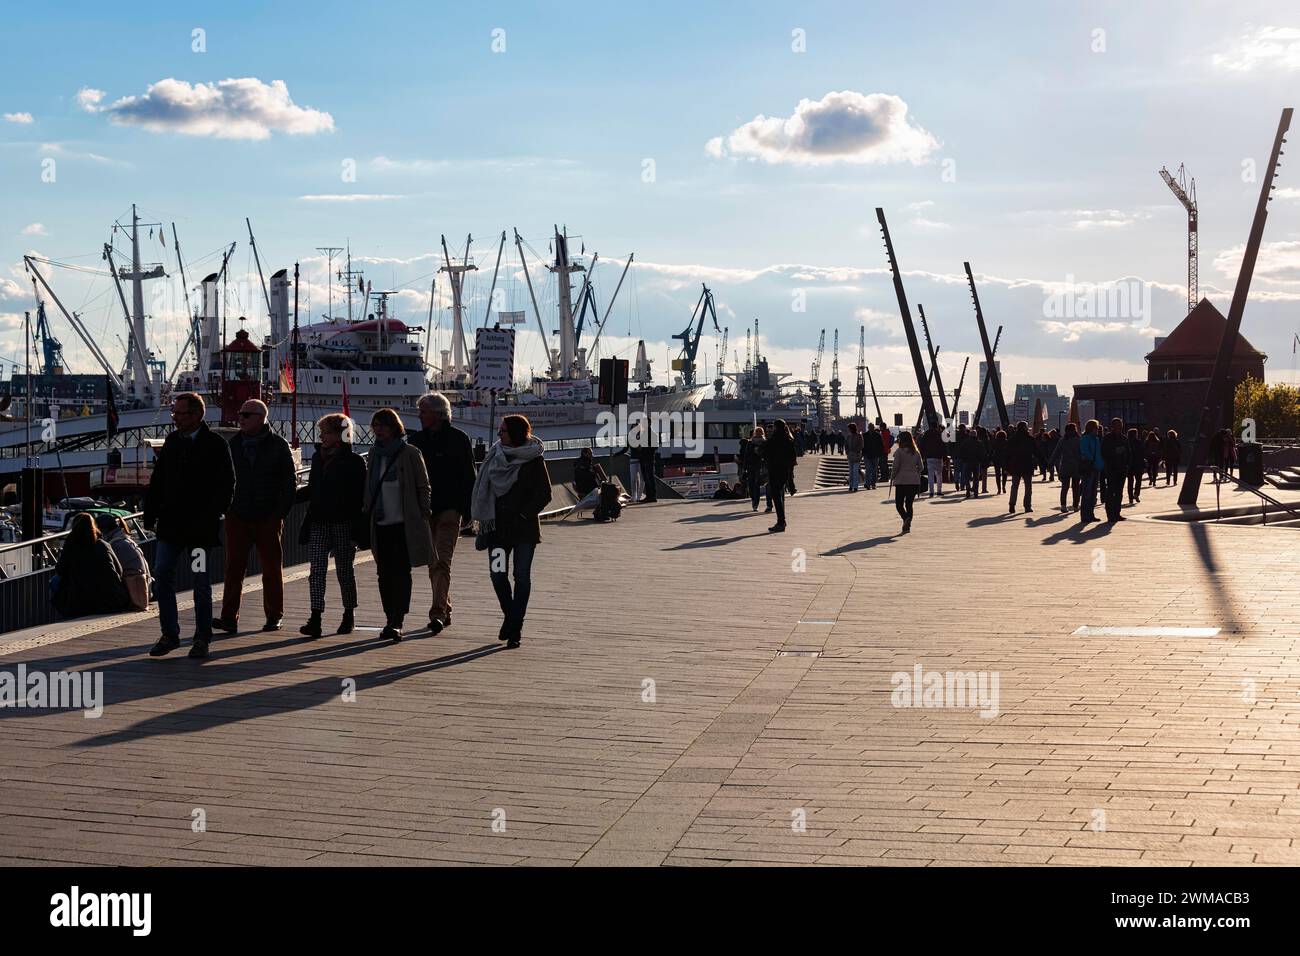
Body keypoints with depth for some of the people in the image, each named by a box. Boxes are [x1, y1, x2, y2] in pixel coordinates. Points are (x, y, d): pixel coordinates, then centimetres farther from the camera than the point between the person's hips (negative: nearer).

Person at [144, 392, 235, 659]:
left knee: (201, 581, 4)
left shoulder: (216, 445, -6)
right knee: (161, 576, -1)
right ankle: (169, 634, 8)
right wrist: (150, 516, 6)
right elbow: (157, 482, 13)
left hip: (199, 526, -5)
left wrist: (210, 517, -15)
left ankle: (202, 638, 14)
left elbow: (226, 486, -7)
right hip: (170, 522, 5)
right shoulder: (171, 442, 10)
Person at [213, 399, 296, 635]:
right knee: (234, 567, -3)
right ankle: (229, 618, -3)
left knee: (272, 569, 6)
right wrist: (226, 507, 3)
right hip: (237, 517, 2)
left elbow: (290, 482, 1)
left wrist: (280, 513, -6)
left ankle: (274, 616, 16)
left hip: (268, 518, -2)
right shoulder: (233, 444, 9)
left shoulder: (278, 445, 0)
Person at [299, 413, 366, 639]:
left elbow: (360, 497, -8)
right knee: (316, 570, -6)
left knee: (344, 570, 6)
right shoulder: (318, 457, 13)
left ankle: (349, 615, 22)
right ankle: (315, 619, -12)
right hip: (319, 523, 5)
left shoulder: (354, 461, -5)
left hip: (343, 524, -5)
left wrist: (357, 528, -14)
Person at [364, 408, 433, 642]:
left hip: (404, 523, -6)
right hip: (380, 524, 6)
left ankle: (396, 622, -10)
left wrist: (422, 516, -7)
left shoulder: (410, 453, -3)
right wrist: (367, 513, 13)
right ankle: (391, 620, 15)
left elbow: (423, 487, -2)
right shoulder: (375, 453, 14)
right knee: (384, 573, 7)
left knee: (400, 573, -7)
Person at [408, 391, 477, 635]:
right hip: (424, 510, 5)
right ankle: (445, 610, 22)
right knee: (433, 564, 10)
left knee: (442, 562, -13)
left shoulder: (458, 439, -2)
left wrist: (466, 510, -6)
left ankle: (438, 612, -19)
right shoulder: (416, 440, 9)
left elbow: (468, 477, -1)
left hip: (449, 509, -5)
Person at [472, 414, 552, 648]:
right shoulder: (496, 456, 9)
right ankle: (510, 616, 19)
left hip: (524, 526, -4)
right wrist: (484, 521, 5)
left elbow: (544, 495, -4)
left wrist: (523, 515, -13)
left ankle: (515, 627, 6)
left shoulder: (534, 460, -4)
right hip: (498, 524, 4)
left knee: (521, 576, 0)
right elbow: (485, 489, 13)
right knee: (497, 574, -2)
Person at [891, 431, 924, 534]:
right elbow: (920, 467, 10)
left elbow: (896, 466, -10)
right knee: (909, 503, 12)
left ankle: (906, 518, -23)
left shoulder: (899, 451, -7)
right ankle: (907, 526, 8)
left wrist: (893, 477, 3)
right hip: (914, 481, 4)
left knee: (899, 503, 3)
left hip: (901, 480, -4)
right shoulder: (916, 452, 8)